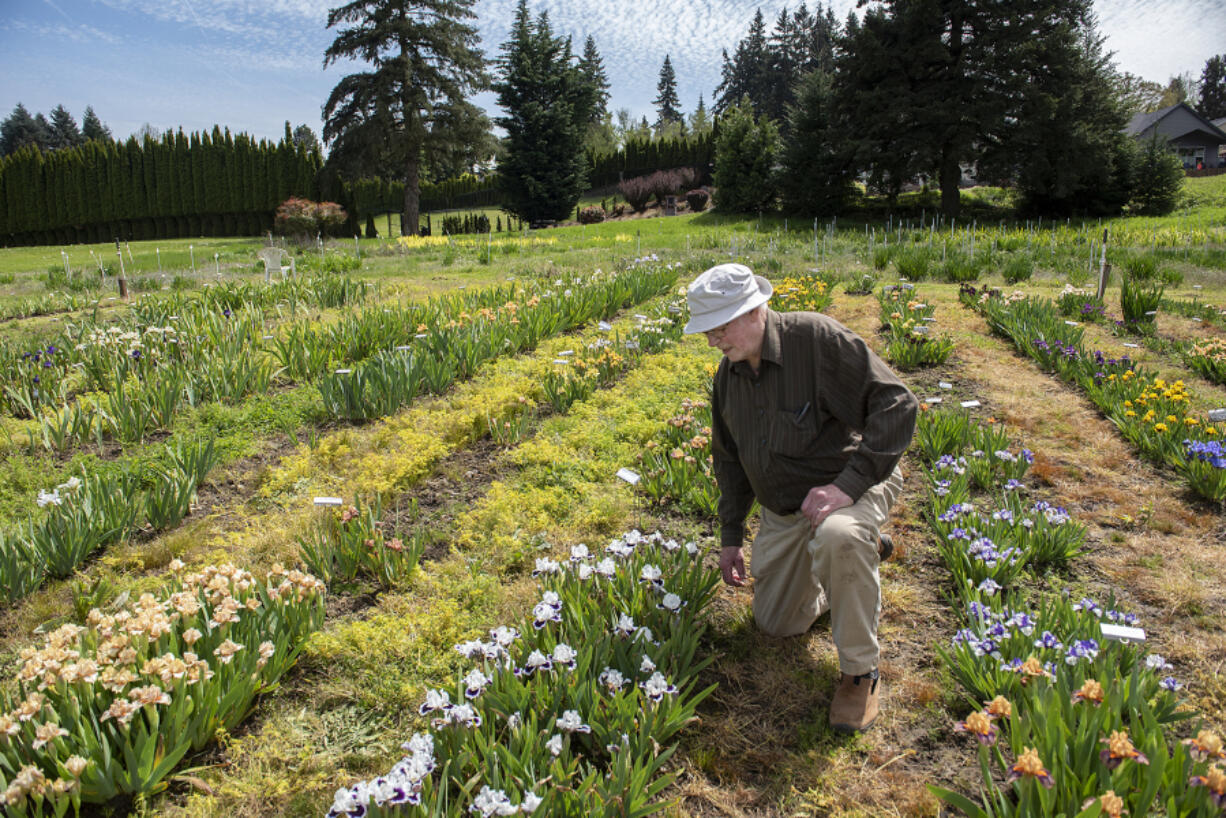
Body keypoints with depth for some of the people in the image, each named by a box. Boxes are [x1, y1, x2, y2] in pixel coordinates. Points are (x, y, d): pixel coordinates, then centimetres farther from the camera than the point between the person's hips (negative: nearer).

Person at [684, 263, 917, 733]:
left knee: (838, 536, -42)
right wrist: (730, 535, 11)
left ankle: (860, 672, -18)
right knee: (776, 624, 10)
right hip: (783, 511, 7)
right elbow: (728, 457, 13)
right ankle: (851, 578, 35)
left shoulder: (817, 338, -22)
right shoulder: (728, 375, 0)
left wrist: (849, 483, -33)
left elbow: (897, 404, -25)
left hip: (850, 485, -6)